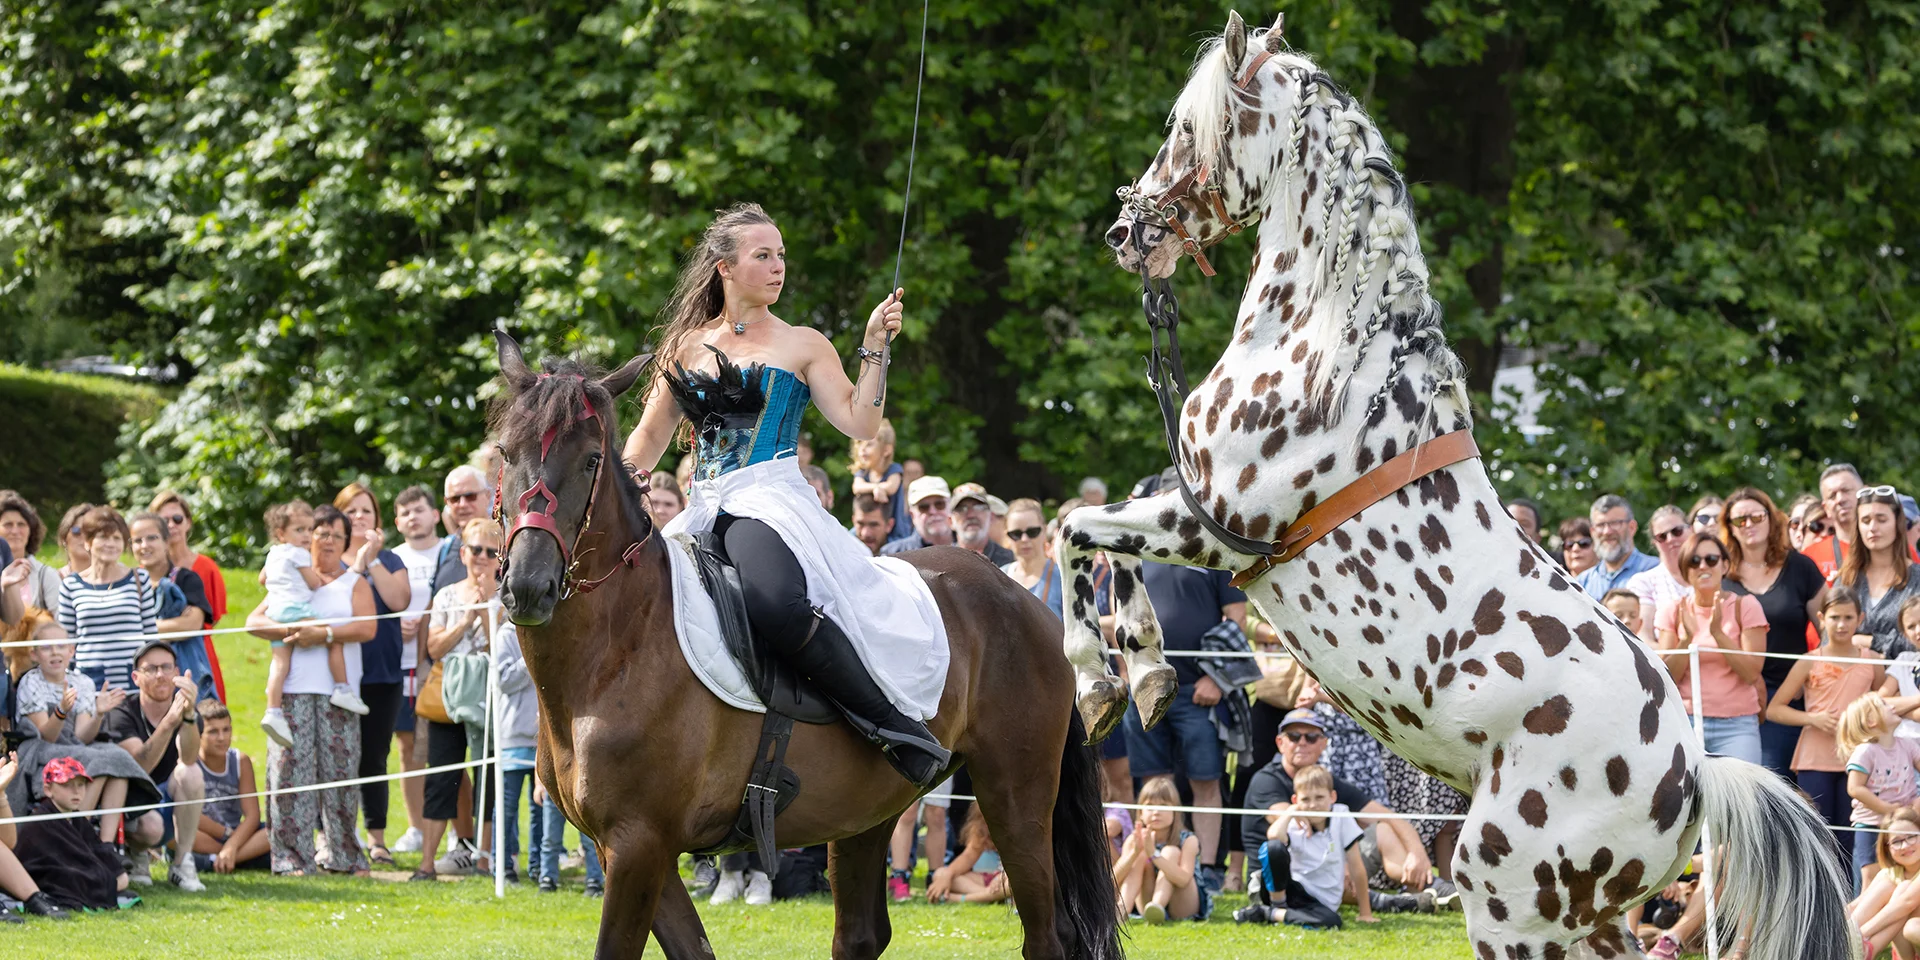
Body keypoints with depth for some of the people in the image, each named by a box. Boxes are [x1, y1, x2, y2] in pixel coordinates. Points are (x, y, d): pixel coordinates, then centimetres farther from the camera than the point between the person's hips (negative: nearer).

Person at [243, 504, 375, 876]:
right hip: (293, 689, 1)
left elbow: (367, 628, -5)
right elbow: (254, 621, 5)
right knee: (292, 769, -6)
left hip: (338, 692, -1)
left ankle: (345, 856, 7)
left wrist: (324, 634, -16)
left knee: (340, 771, -2)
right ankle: (294, 857, -4)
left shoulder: (355, 583, 12)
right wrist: (290, 630, -12)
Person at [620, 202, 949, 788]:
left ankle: (895, 722, -29)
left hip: (773, 503, -6)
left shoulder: (803, 346, 10)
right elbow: (648, 440, 22)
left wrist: (874, 348, -7)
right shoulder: (688, 347, 18)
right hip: (704, 513, 6)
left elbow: (860, 424, 0)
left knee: (776, 604, -37)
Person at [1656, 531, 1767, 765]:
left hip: (1736, 725, -1)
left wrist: (1718, 632, -15)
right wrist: (1687, 638, -14)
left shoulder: (1745, 607, 3)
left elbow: (1752, 673, -6)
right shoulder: (1673, 612, 8)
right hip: (1685, 722, 1)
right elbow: (1667, 678, 1)